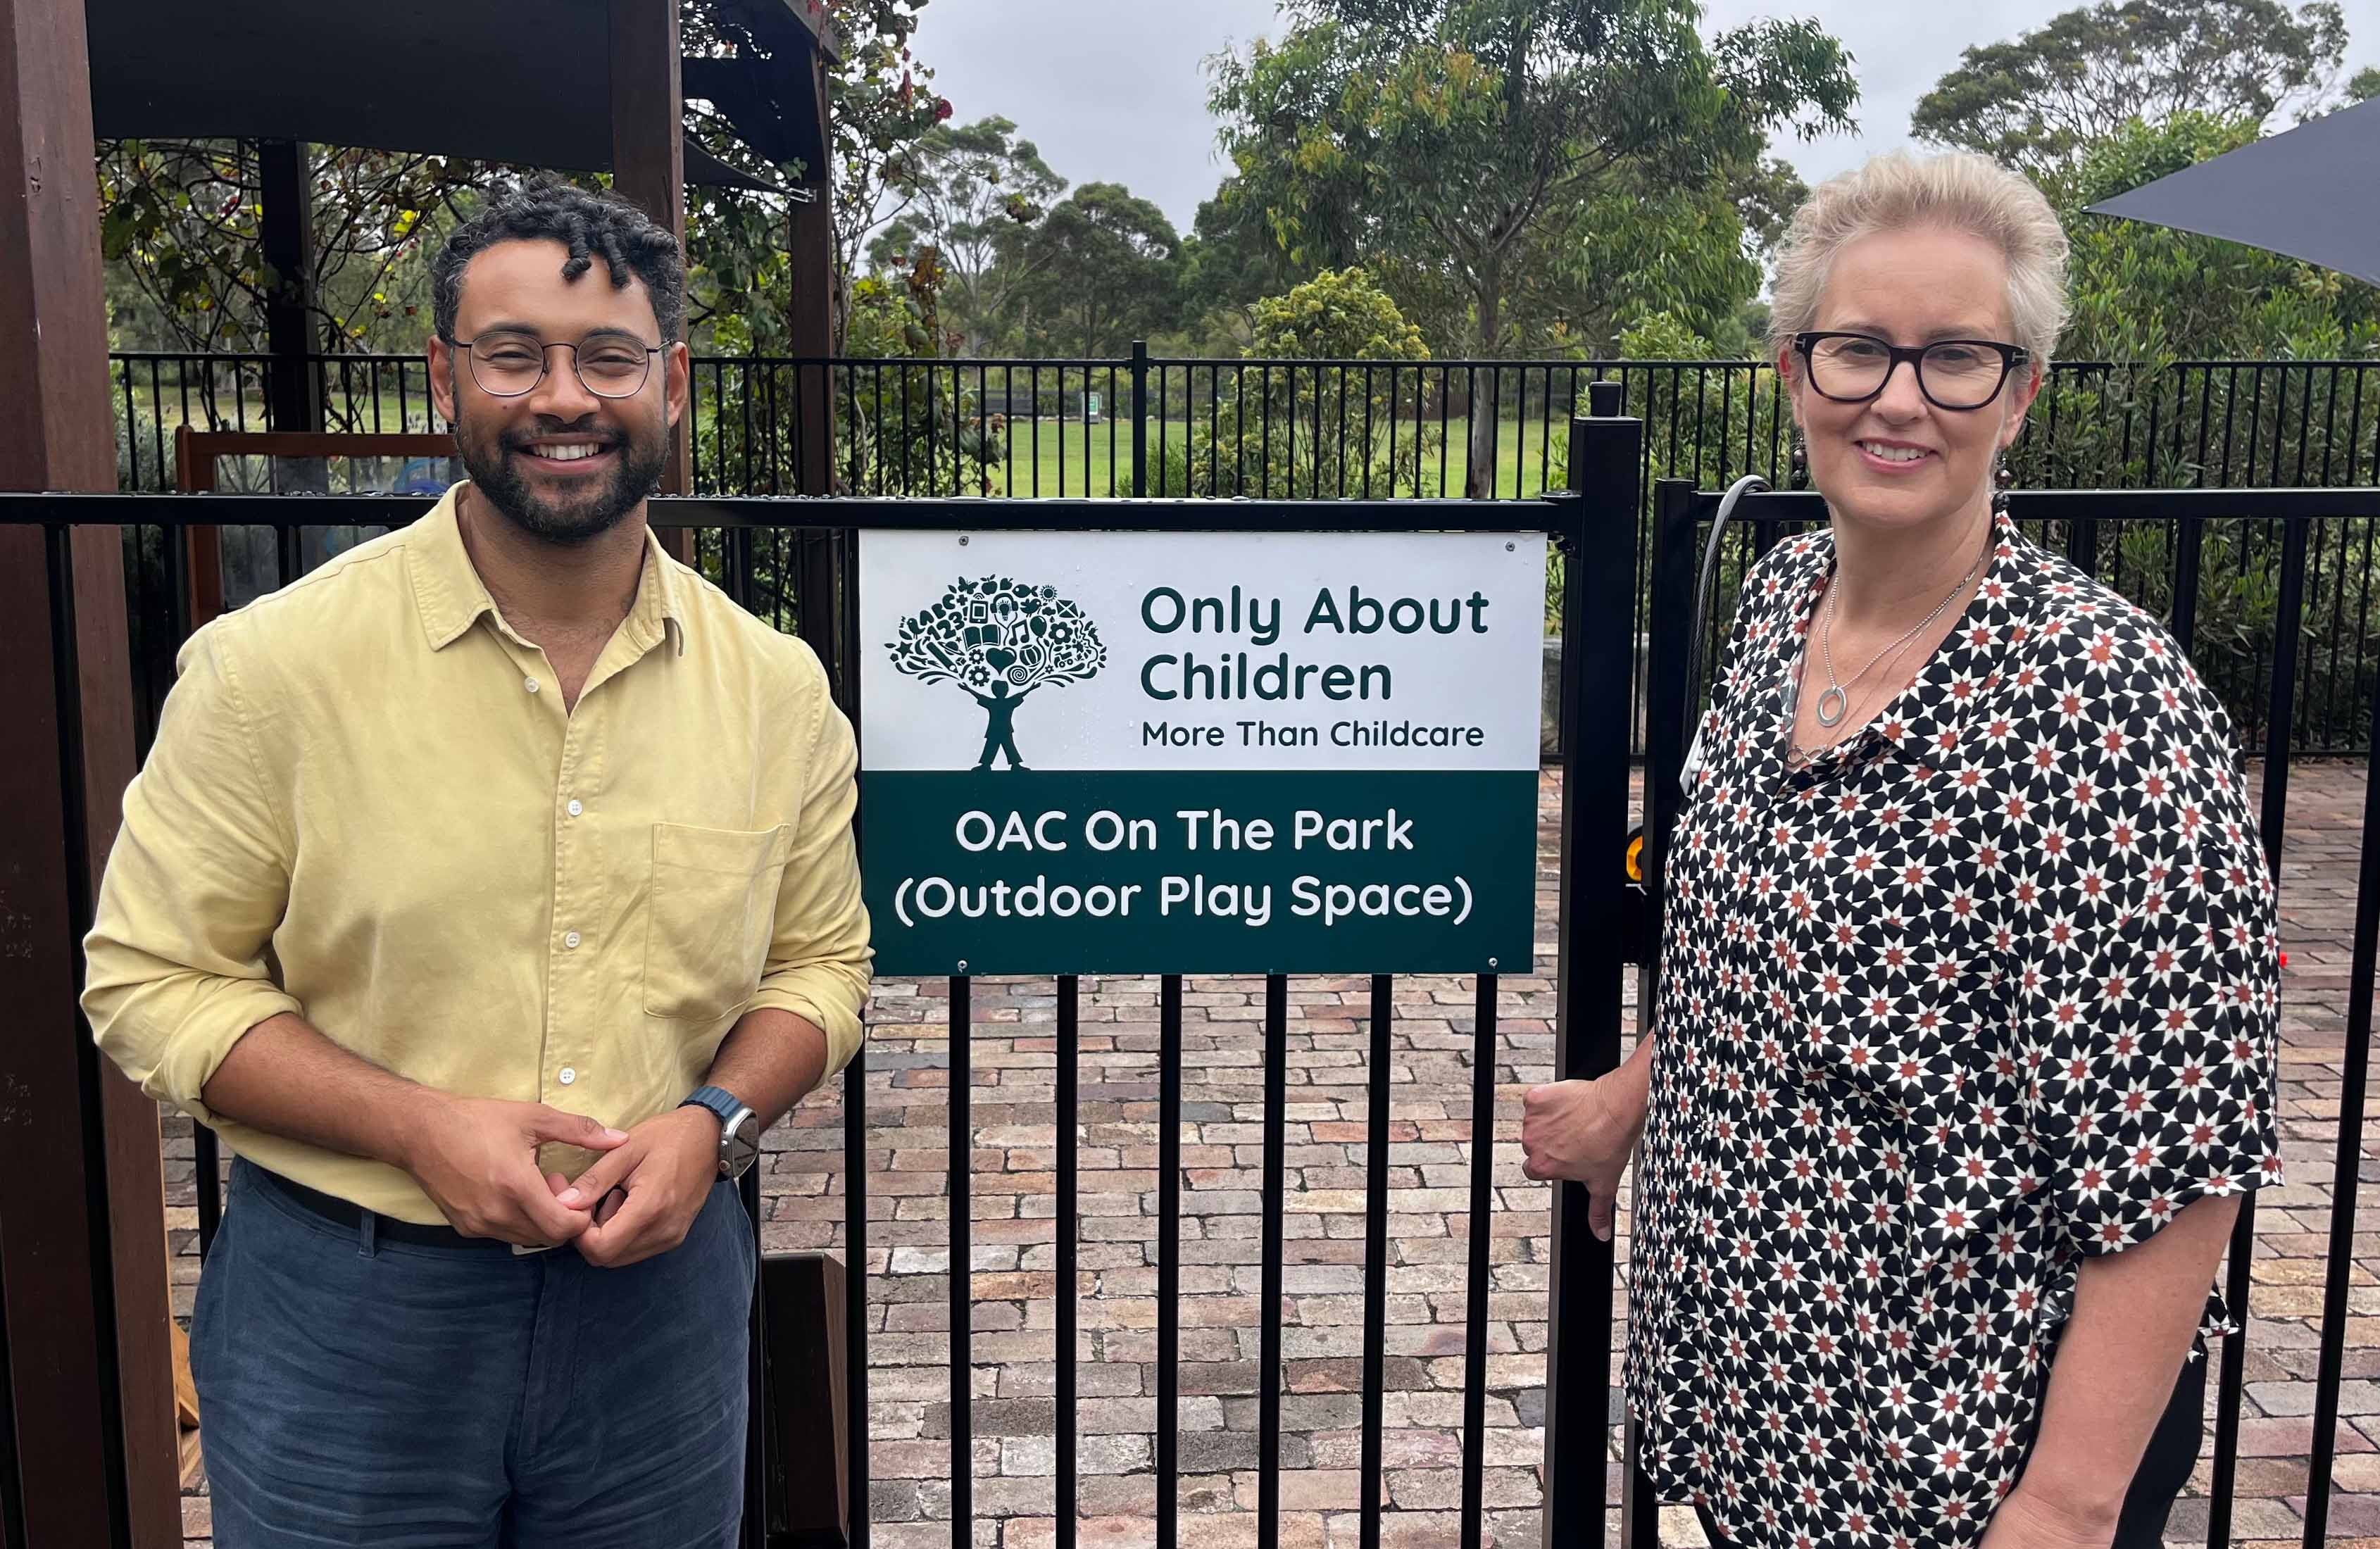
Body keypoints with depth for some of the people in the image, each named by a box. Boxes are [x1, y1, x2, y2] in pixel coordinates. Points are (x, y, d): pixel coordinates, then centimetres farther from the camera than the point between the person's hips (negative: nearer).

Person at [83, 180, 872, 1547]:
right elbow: (152, 979, -6)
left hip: (664, 1292, 3)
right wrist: (419, 1125, -18)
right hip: (345, 1302, -2)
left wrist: (715, 1120, -11)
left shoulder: (777, 688, -1)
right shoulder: (274, 666, -9)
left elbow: (820, 960, 8)